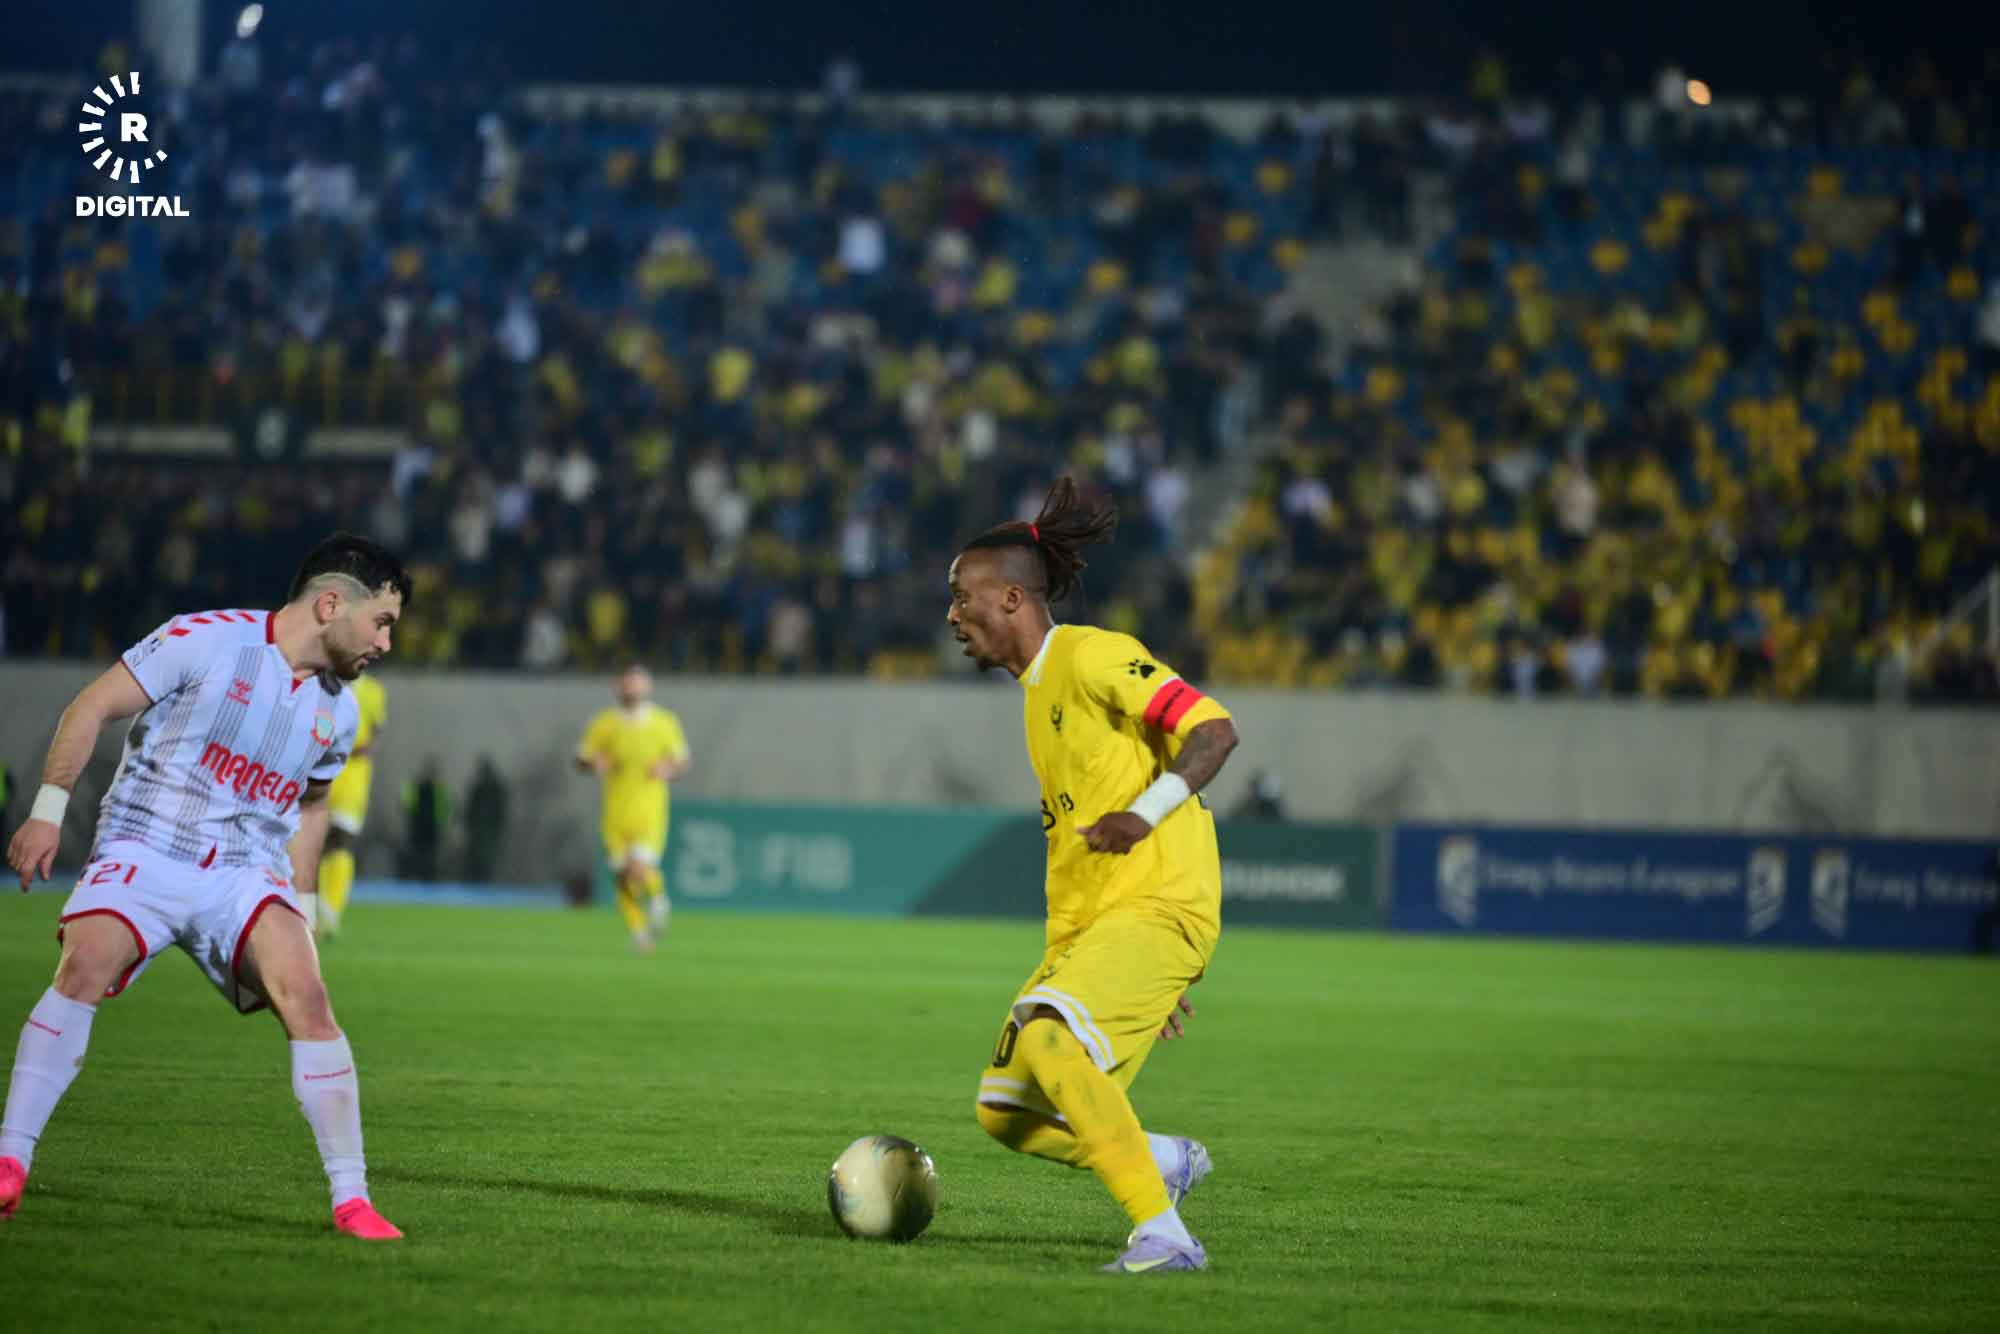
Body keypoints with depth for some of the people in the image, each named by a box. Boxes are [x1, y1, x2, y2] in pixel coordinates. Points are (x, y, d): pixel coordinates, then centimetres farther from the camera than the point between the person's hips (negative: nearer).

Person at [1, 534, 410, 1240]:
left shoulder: (339, 710, 11)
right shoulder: (205, 639, -8)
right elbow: (92, 706, -4)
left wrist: (301, 906, 22)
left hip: (247, 873, 4)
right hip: (143, 853, -4)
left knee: (306, 995, -20)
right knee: (83, 968, -29)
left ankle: (352, 1200, -14)